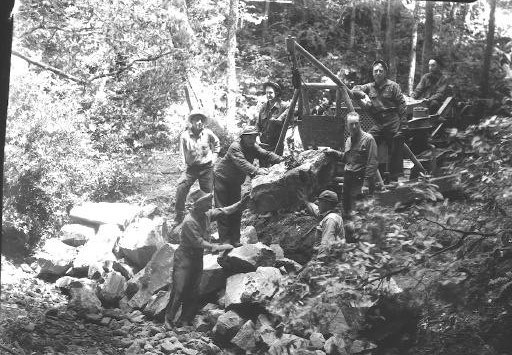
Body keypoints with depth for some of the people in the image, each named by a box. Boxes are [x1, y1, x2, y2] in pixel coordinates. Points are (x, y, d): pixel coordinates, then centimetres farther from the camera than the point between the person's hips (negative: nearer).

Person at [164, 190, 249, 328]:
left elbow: (224, 211, 7)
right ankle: (169, 319, 4)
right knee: (179, 290, -8)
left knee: (193, 292, 7)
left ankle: (184, 321, 13)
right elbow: (198, 242, -24)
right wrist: (218, 247, -23)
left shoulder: (207, 214, -1)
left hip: (197, 258, 8)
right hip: (184, 258, -8)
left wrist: (241, 203, -3)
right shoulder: (189, 222, -24)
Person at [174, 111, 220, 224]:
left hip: (206, 167, 1)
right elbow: (182, 152, 6)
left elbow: (216, 144, 15)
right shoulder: (185, 136, -8)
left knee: (207, 192, 6)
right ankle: (179, 215, -5)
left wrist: (214, 156, 6)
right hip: (191, 167, -1)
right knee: (181, 188, -16)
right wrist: (185, 163, -3)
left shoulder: (208, 133, -5)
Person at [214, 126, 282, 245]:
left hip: (235, 182, 8)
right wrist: (256, 170, -58)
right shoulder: (235, 147, -28)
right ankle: (225, 240, -7)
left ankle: (235, 240, 11)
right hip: (221, 177, -8)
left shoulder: (253, 147, -4)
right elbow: (242, 163, -44)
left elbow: (266, 154, -13)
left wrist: (281, 160, -31)